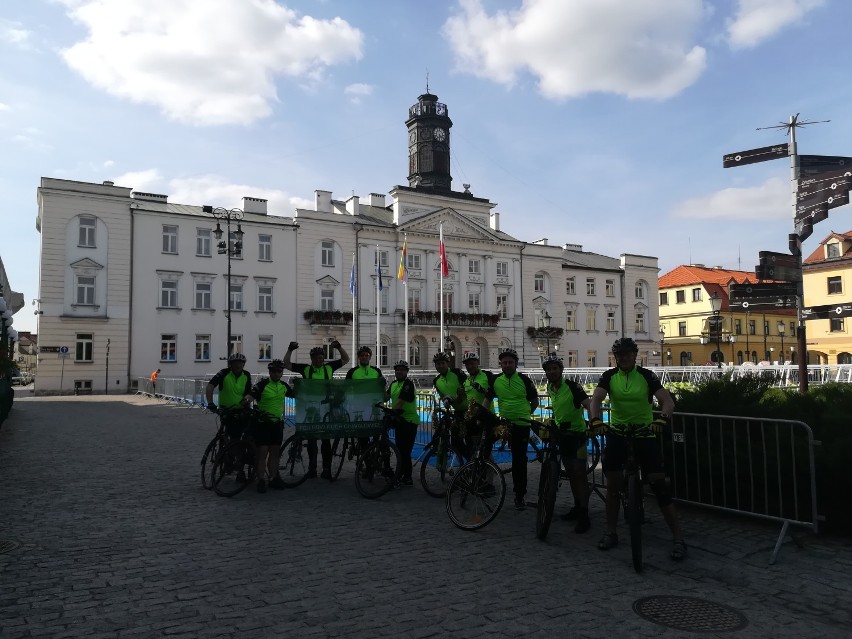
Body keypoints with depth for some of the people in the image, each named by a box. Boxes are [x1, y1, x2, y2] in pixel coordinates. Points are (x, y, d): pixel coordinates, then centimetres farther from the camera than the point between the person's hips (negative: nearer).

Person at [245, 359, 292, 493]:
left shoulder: (283, 385, 9)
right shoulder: (262, 384, -11)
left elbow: (293, 394, 25)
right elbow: (251, 395, -26)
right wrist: (247, 400, -44)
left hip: (277, 423, 6)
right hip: (263, 423, -6)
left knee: (275, 452, 11)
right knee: (262, 453, -4)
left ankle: (273, 479, 20)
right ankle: (261, 481, 4)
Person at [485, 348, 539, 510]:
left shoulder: (524, 380, -5)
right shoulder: (496, 381, 2)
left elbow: (534, 402, 5)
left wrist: (524, 414, 1)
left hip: (521, 425, -3)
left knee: (519, 459, 1)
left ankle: (519, 495, 13)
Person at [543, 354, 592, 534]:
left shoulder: (572, 386, -18)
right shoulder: (550, 388, 4)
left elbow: (589, 404, -27)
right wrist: (553, 422, 15)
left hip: (577, 433, -7)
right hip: (562, 433, 7)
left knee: (579, 473, -7)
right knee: (570, 472, 15)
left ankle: (584, 516, -2)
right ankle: (577, 507, 27)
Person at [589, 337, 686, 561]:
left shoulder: (646, 376, -8)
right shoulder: (609, 376, -2)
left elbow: (668, 401, -18)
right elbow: (596, 400, -16)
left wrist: (662, 418, -40)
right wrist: (595, 420, -37)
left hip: (644, 434, -2)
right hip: (617, 433, 2)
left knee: (658, 484, -8)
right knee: (612, 484, 2)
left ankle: (678, 538, -1)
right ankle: (610, 532, 18)